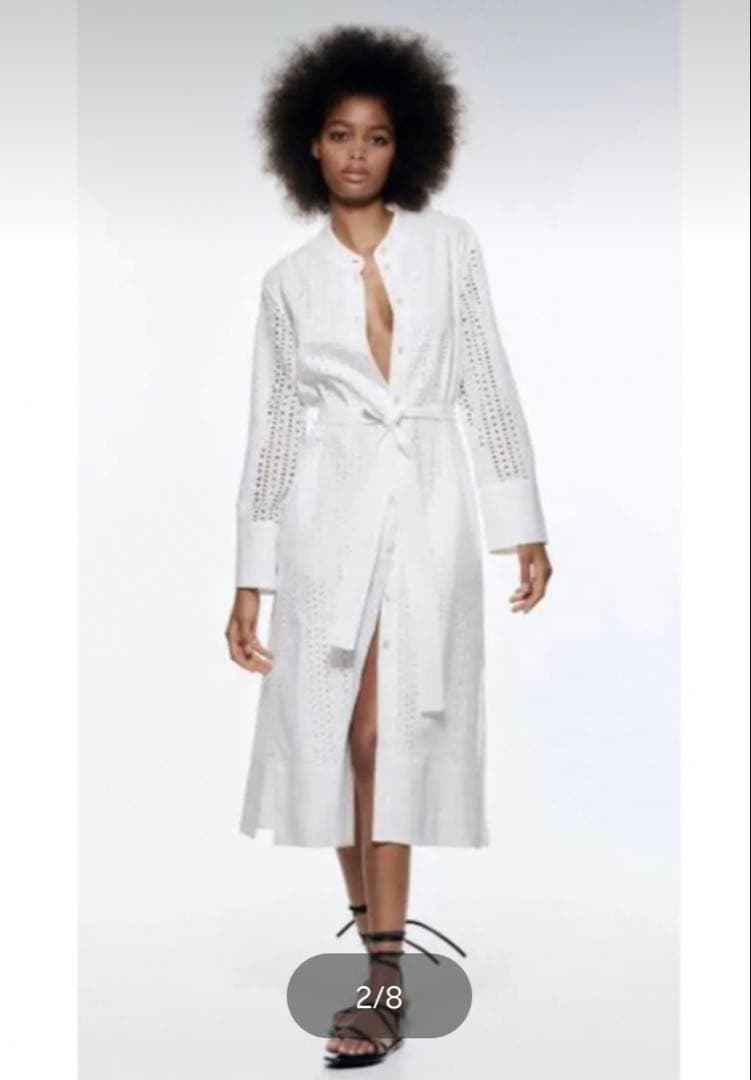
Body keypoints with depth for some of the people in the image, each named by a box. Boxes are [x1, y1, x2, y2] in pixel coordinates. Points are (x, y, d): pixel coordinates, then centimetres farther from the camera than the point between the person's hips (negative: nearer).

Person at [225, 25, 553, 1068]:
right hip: (328, 515, 1)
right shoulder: (288, 280, 8)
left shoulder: (451, 245, 7)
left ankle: (382, 977, -3)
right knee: (335, 734, 2)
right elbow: (270, 430, 8)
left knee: (391, 734, -7)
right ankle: (379, 937, 18)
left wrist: (526, 528, 2)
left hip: (430, 510, -1)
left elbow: (489, 388, 7)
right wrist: (249, 581, 4)